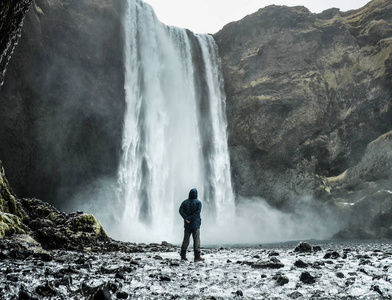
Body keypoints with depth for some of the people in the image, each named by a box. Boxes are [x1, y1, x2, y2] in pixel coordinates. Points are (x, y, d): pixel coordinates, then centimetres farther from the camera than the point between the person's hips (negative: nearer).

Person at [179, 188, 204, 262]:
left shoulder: (185, 202, 7)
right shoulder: (198, 202, -3)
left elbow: (181, 211, -7)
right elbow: (198, 212, -16)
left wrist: (186, 218, -14)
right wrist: (190, 218, -15)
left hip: (187, 225, 4)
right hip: (195, 224, -3)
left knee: (186, 239, 10)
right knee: (196, 240, -1)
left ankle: (183, 256, 10)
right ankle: (197, 257, -4)